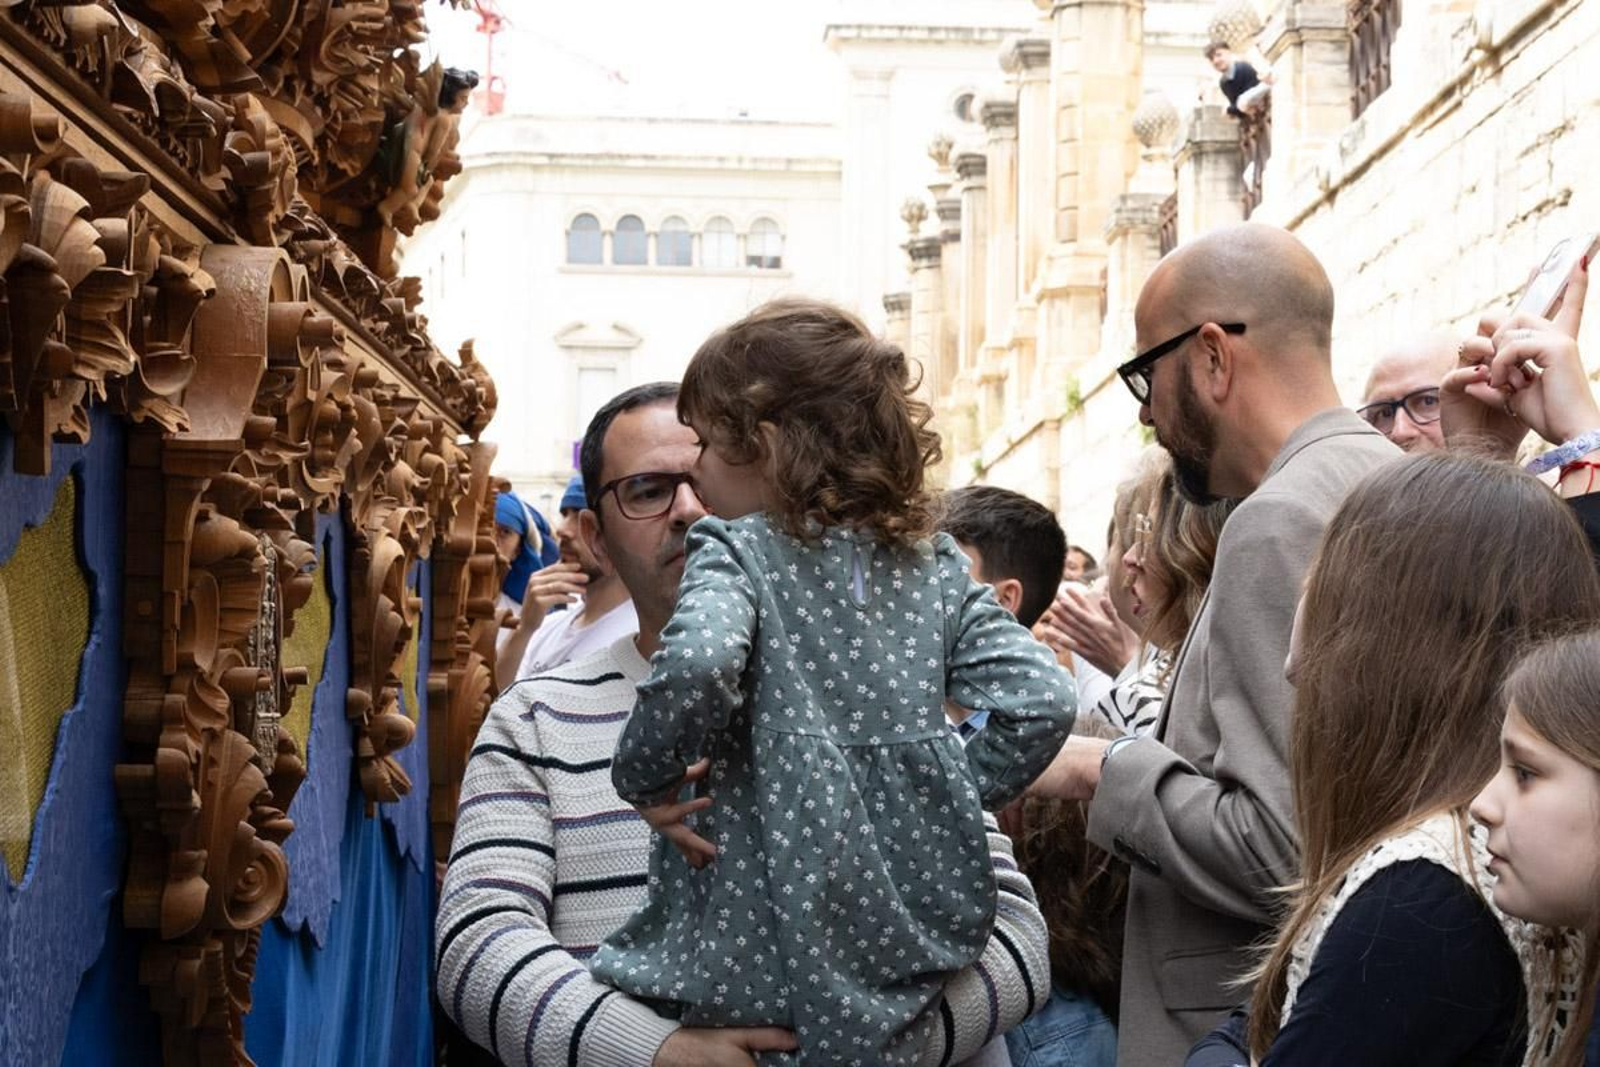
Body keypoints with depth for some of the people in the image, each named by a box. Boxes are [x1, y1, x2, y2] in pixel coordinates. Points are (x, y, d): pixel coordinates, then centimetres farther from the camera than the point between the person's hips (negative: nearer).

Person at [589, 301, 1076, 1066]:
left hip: (761, 963, -5)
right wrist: (956, 794, 7)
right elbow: (1040, 701, -4)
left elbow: (696, 665, -29)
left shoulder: (736, 552, -7)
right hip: (907, 954, 5)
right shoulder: (938, 570, 6)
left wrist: (646, 781, -13)